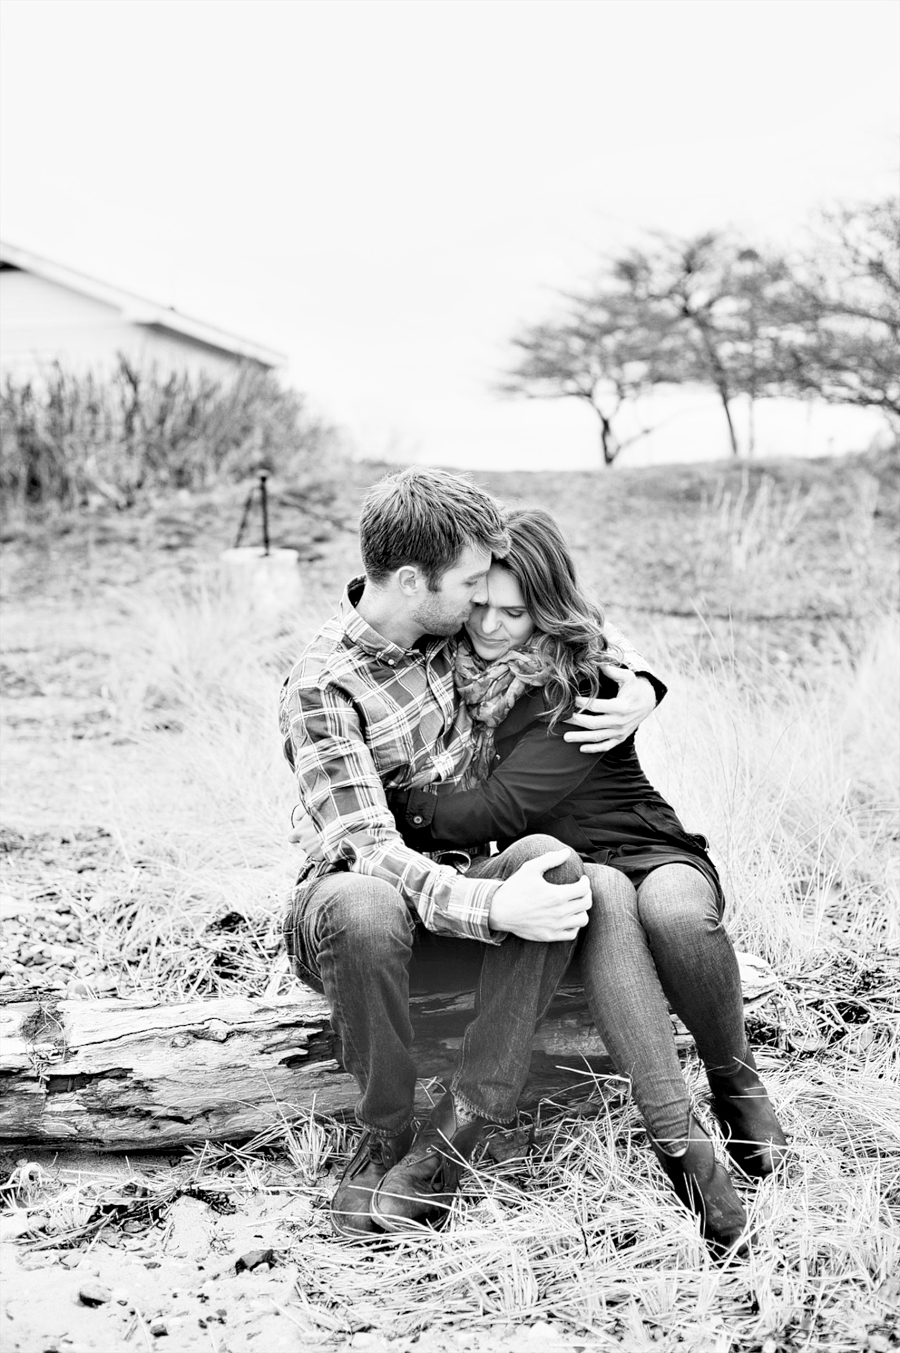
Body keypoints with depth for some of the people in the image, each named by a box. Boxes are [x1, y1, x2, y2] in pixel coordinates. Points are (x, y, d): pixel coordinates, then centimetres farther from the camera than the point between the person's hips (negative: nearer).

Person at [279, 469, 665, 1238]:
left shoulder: (454, 630, -1)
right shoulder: (323, 690, -20)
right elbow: (369, 848, -29)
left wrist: (641, 686, -7)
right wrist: (492, 907, -43)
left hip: (461, 877, 5)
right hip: (357, 892, -5)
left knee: (551, 860, -30)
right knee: (366, 909, -42)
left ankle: (460, 1127, -27)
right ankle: (387, 1134, -19)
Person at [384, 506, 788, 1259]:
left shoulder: (582, 675, -15)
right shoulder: (460, 663, 2)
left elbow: (509, 805, -21)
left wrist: (401, 810, -17)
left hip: (647, 850, -2)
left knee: (674, 911, -38)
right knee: (601, 897, -36)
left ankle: (737, 1084, -8)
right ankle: (679, 1144, -42)